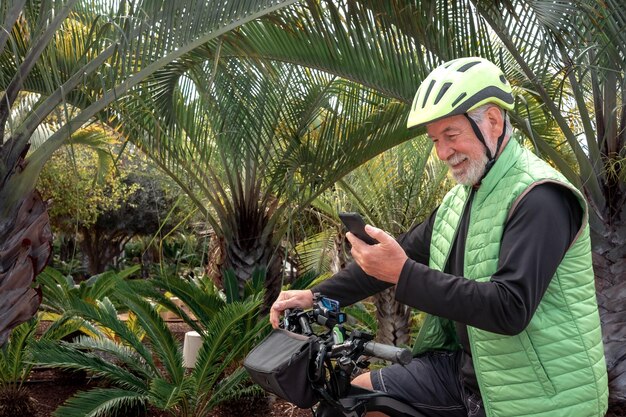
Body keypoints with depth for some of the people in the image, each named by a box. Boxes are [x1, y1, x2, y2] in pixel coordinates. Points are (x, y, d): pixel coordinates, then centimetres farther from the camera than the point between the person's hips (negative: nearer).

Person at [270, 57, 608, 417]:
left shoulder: (539, 197, -20)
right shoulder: (462, 197, 8)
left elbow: (510, 309, -30)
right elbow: (404, 253, 7)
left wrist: (404, 275, -33)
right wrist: (317, 296, -1)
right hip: (467, 365, 7)